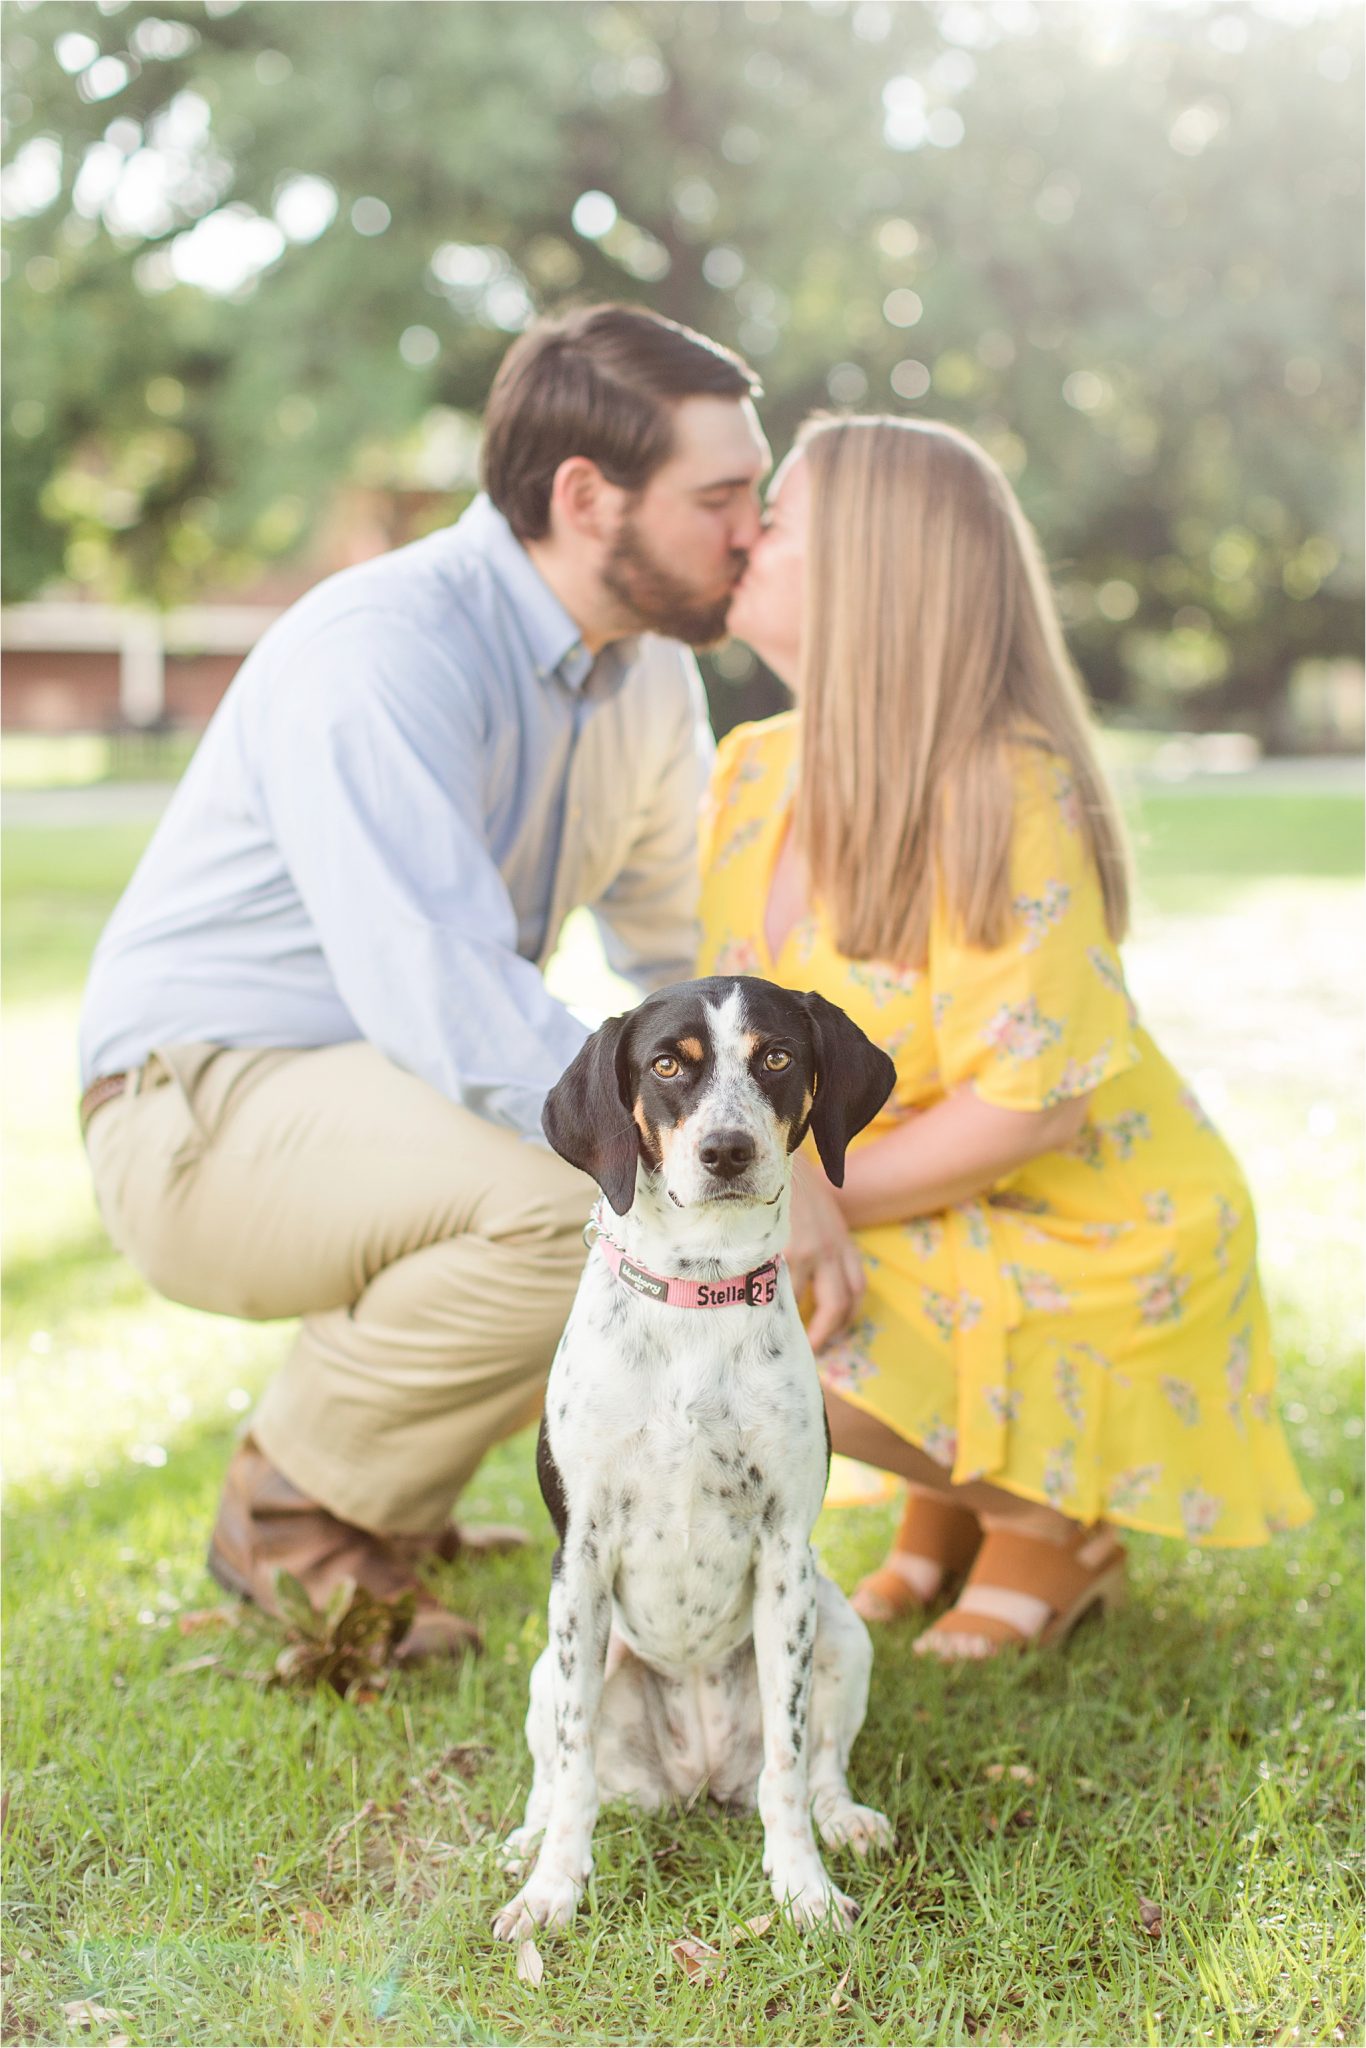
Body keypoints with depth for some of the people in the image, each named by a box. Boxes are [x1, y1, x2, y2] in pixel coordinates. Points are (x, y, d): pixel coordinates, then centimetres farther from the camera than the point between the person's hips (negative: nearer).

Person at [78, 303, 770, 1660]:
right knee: (580, 1191, -31)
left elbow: (690, 952, 9)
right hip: (203, 1119, -9)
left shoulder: (651, 670, 2)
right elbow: (445, 1000, -36)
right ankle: (296, 1509, -6)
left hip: (405, 1096, 9)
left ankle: (389, 1485, 11)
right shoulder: (381, 654, -25)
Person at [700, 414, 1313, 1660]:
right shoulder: (757, 773, -1)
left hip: (1084, 1252, -8)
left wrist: (824, 1198, -22)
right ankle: (952, 1504, 13)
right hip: (934, 1226, 8)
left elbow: (1029, 1106, -26)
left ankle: (1054, 1524, 2)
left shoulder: (1003, 798, -25)